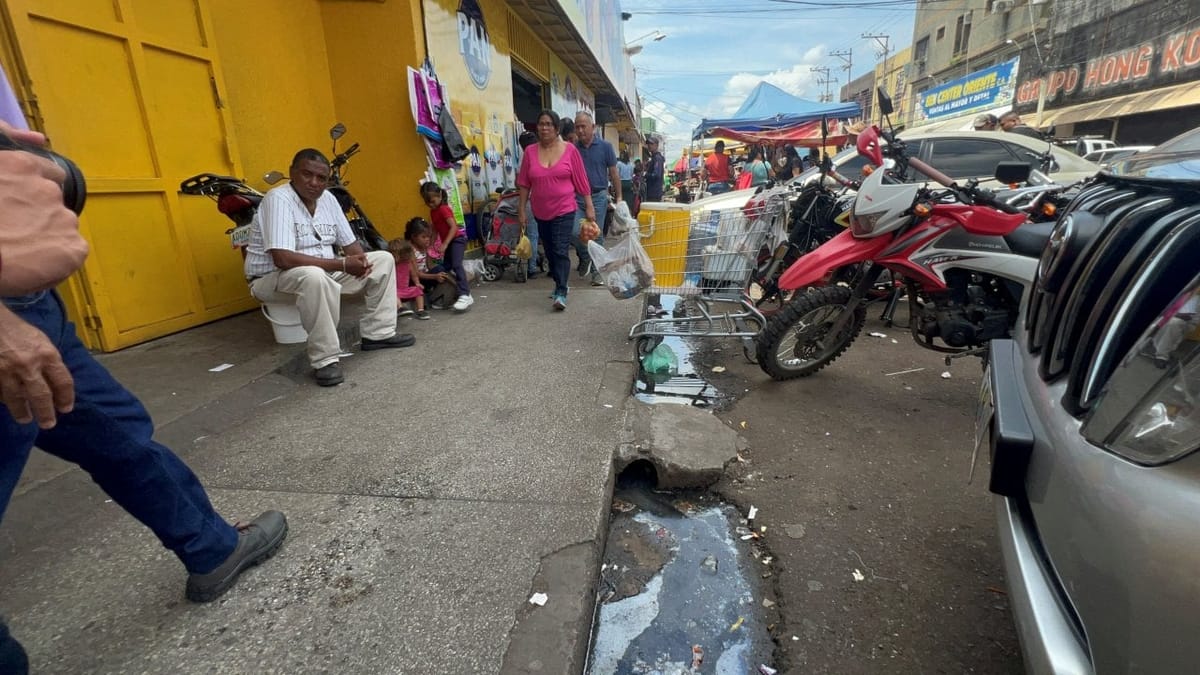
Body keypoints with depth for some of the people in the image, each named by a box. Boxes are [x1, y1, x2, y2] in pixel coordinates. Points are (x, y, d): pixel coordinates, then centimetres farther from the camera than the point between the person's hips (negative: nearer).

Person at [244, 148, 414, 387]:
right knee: (314, 276, -42)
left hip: (324, 272, 8)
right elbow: (282, 259, -32)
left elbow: (350, 242, 7)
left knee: (383, 259, 1)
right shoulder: (278, 199, -21)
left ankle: (378, 333, 0)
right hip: (273, 277, -8)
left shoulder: (327, 198, 2)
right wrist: (343, 265, -33)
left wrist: (360, 260, -18)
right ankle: (325, 359, -29)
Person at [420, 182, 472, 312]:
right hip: (448, 241, 10)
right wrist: (432, 244, 9)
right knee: (445, 267, 11)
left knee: (456, 265, -24)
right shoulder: (433, 211, 11)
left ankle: (465, 295, -32)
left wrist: (445, 244, -28)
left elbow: (454, 227, -23)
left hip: (457, 239, -10)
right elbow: (435, 229, 16)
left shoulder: (444, 209, -15)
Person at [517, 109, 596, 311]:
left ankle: (561, 293, -8)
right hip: (541, 212, 4)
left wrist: (589, 206, -2)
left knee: (560, 252, -11)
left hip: (564, 210, -4)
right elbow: (524, 183, 4)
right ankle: (560, 284, 31)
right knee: (549, 252, 14)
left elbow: (580, 180, -2)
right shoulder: (530, 151, 1)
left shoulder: (569, 149, -4)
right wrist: (521, 209, 3)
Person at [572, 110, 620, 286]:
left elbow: (613, 173, 3)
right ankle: (584, 256, 19)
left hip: (599, 196, -1)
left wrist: (619, 196, 0)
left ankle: (596, 271, 16)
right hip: (577, 197, 2)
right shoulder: (572, 149, 5)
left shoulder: (605, 146, 1)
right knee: (574, 231, -11)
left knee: (596, 236, 4)